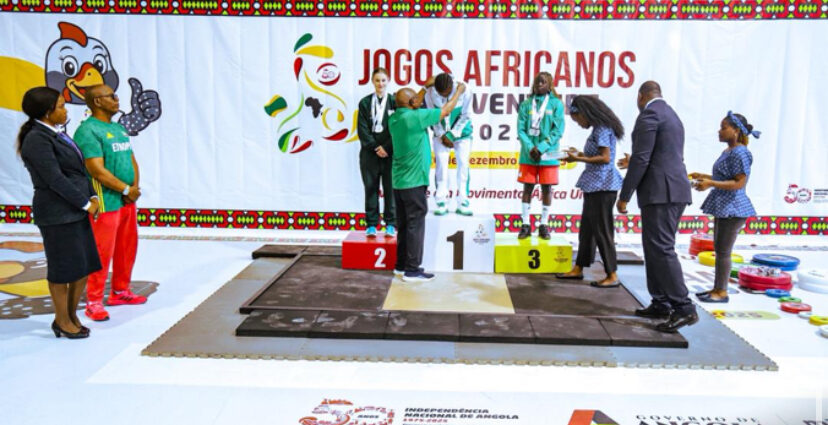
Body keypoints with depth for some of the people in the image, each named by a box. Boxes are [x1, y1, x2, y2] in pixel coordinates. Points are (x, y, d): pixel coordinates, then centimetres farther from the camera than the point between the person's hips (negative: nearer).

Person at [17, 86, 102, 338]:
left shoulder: (57, 135, 13)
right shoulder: (37, 139, -15)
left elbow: (79, 170, 14)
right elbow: (55, 179, -19)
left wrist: (92, 197, 3)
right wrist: (85, 204, -14)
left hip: (76, 211, 9)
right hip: (57, 213, -9)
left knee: (85, 265, 12)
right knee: (63, 269, 2)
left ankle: (72, 315, 27)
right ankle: (62, 322, 18)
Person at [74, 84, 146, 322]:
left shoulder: (118, 128, 16)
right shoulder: (87, 131, -11)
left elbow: (131, 160, 16)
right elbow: (97, 170, -18)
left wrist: (135, 188, -1)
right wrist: (127, 189, -12)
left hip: (128, 201, 9)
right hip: (106, 202, -9)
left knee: (127, 248, 15)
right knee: (102, 253, -4)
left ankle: (120, 292, 29)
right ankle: (94, 302, 7)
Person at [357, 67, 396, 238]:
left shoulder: (394, 101, 3)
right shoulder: (365, 102, 7)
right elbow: (362, 129, 1)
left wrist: (386, 148, -9)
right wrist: (375, 147, -8)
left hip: (390, 152, -1)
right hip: (370, 152, 1)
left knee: (390, 189, 3)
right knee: (371, 189, 4)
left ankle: (390, 224, 11)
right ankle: (371, 225, 10)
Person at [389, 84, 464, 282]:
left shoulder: (394, 118, 7)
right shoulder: (415, 117, -15)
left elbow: (413, 106, 28)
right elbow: (445, 111, -5)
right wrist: (459, 91, 10)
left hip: (399, 180, 8)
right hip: (414, 181, -8)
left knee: (404, 224, 15)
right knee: (415, 225, -3)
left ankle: (401, 265, 22)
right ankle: (412, 270, 0)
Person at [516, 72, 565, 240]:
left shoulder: (556, 104, 0)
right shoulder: (526, 104, 5)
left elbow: (557, 131, -5)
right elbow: (520, 130, 0)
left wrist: (541, 147, -14)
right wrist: (530, 148, -14)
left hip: (548, 155, -1)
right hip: (528, 155, 1)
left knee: (546, 189, 5)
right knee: (527, 188, 4)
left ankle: (544, 225, 14)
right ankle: (526, 224, 12)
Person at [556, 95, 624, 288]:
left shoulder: (602, 130, -13)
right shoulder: (599, 129, 15)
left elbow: (605, 158, -20)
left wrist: (578, 159, -16)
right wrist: (582, 155, 10)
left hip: (602, 185, -10)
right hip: (595, 185, 10)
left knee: (602, 229, -4)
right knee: (587, 227, 15)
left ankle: (612, 276, 3)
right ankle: (578, 269, 24)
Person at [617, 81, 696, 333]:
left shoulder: (649, 115, -9)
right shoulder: (671, 115, 22)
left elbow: (641, 159, -15)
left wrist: (624, 196, -11)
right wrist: (633, 163, 37)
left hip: (659, 192, -10)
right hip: (675, 190, 10)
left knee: (661, 248, -11)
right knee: (655, 247, 14)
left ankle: (684, 308, -11)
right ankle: (661, 303, 19)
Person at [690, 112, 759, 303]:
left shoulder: (740, 153, -17)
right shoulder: (728, 151, 14)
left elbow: (739, 183, -21)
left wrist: (711, 183, -26)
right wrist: (703, 176, 18)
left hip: (731, 208, -11)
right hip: (723, 207, 11)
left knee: (723, 251, -4)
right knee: (719, 249, 15)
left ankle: (722, 292, 5)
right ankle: (718, 288, 24)